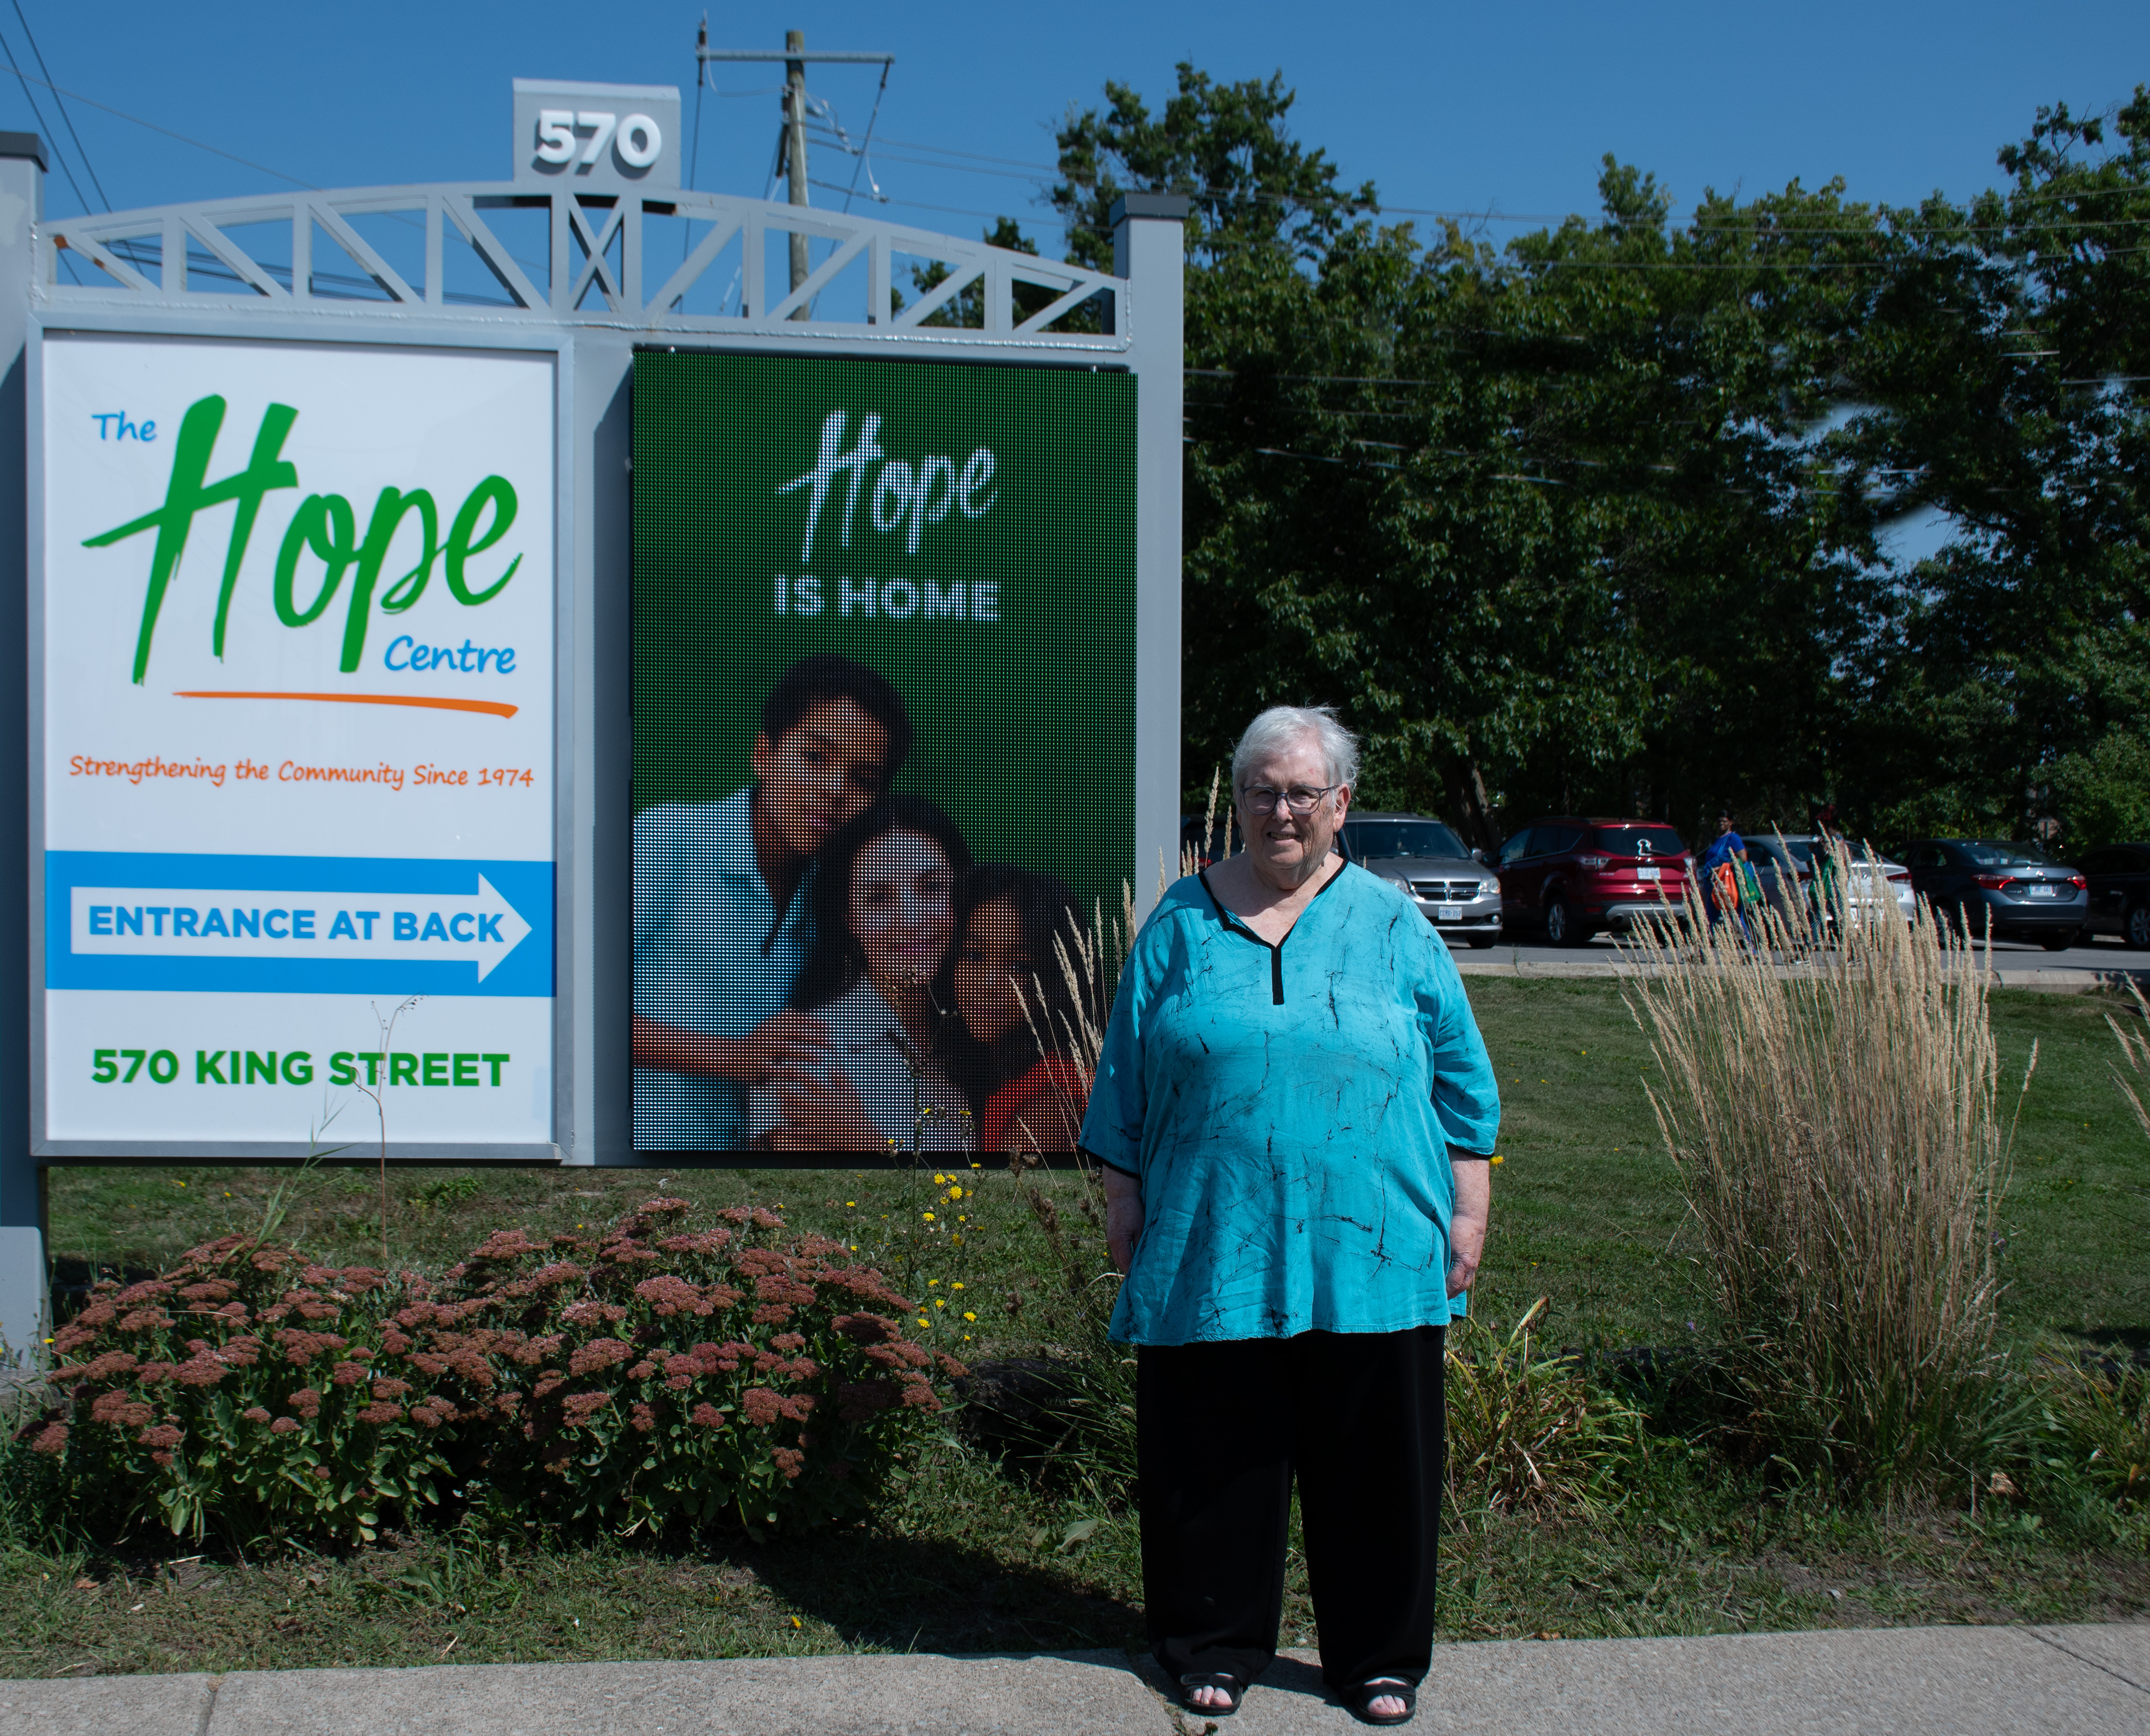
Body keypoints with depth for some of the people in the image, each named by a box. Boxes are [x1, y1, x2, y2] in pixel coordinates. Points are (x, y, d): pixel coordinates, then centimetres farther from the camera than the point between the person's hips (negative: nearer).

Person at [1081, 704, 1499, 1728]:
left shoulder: (1391, 925, 6)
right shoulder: (1181, 923, 6)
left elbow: (1461, 1077, 8)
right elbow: (1126, 1078, 10)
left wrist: (1468, 1208, 4)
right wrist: (1123, 1200, 7)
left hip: (1370, 1253, 0)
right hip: (1211, 1251, 0)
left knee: (1375, 1461, 6)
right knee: (1213, 1456, 7)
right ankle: (1215, 1646, 24)